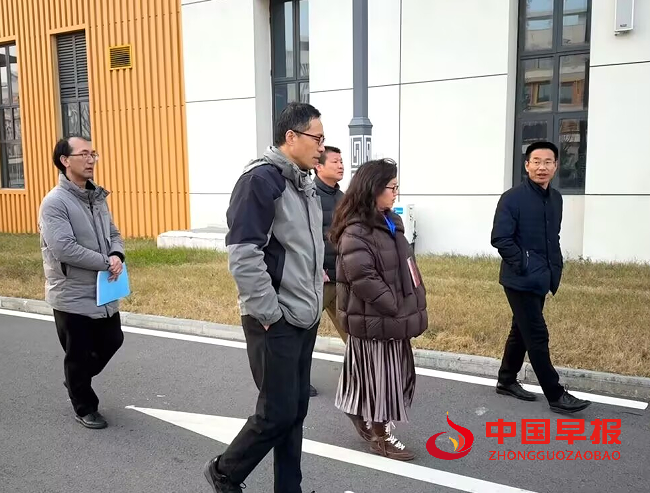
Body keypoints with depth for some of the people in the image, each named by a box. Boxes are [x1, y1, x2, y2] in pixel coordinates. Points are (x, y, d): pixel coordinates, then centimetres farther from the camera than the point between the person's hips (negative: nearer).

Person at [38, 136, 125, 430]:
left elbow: (114, 234, 12)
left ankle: (77, 381, 43)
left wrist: (117, 256, -10)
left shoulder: (97, 197, 8)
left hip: (103, 292, 7)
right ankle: (85, 408, 28)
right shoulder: (54, 202, -16)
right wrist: (105, 262, -20)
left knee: (112, 341, 18)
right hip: (72, 296, -7)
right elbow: (64, 249, -25)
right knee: (79, 355, 8)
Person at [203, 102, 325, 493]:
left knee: (296, 410, 15)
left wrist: (313, 296, 14)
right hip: (277, 321, -8)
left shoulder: (306, 184, 12)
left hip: (306, 317, 8)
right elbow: (243, 253, -23)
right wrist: (269, 312, -19)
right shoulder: (262, 179, -16)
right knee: (277, 413, 2)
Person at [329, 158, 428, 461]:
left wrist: (409, 306, 9)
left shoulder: (389, 222, 11)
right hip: (376, 321, -9)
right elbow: (363, 278, -27)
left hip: (393, 318, 9)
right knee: (380, 377, 5)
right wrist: (396, 308, -19)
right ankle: (380, 437, 23)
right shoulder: (356, 232, -19)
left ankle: (370, 422, 38)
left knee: (394, 377, 20)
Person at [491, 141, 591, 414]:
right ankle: (556, 396, 8)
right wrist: (524, 266, -18)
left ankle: (506, 381, 32)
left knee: (522, 331, 17)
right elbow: (500, 238, -18)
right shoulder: (512, 198, -15)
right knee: (537, 336, -2)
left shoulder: (555, 198, 9)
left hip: (541, 279, 8)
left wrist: (555, 267, 7)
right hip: (521, 280, -8)